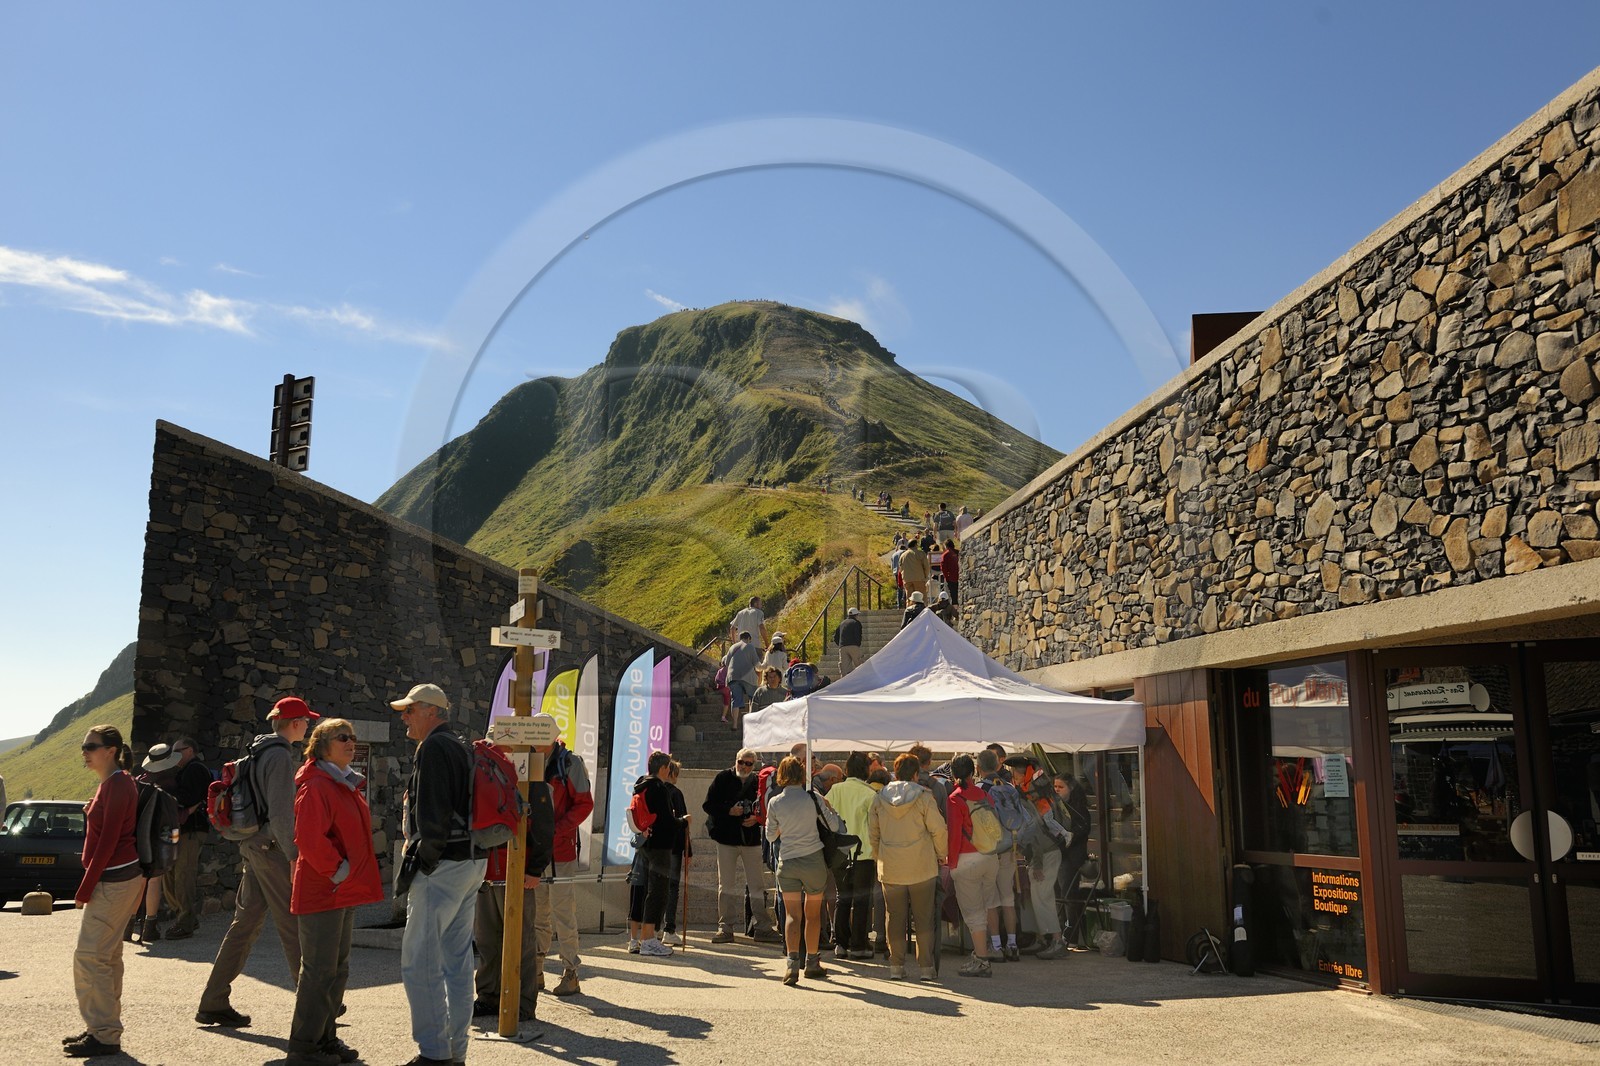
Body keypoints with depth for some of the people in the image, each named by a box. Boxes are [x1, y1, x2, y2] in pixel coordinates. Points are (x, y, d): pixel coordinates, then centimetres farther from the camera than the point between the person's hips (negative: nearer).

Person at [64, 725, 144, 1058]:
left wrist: (85, 889, -17)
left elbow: (107, 841, -20)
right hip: (114, 878, 10)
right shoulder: (110, 784, 14)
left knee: (90, 956, -7)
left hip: (114, 880, -10)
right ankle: (103, 1029, 23)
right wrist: (89, 885, 17)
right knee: (105, 955, 15)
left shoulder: (118, 784, -16)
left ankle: (104, 1036, -1)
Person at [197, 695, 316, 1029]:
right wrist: (293, 855, -21)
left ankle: (213, 1003, 15)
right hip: (273, 849, -9)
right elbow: (281, 813, -20)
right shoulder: (281, 756, -14)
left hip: (253, 847, 9)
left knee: (245, 923, 12)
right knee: (293, 926, -2)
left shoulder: (258, 752, 15)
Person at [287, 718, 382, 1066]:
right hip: (323, 891, -10)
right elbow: (310, 840, -26)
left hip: (345, 892, 10)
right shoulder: (316, 786, -16)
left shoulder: (348, 785, 15)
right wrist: (336, 871, -19)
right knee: (320, 970, -4)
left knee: (338, 969, 16)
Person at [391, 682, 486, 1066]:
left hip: (441, 865, -10)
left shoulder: (433, 747, -11)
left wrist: (415, 861, -15)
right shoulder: (460, 748, 18)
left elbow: (433, 815, -20)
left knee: (419, 963, -5)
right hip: (470, 863, 10)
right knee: (458, 962, 13)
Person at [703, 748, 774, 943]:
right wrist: (729, 810, -16)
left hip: (752, 838, 1)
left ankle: (761, 926, 14)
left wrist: (756, 819, -12)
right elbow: (707, 805, -2)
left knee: (757, 885, 5)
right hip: (726, 838, -1)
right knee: (725, 884, 3)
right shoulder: (722, 779, -1)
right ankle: (725, 928, 9)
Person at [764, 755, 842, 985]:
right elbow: (834, 826, 4)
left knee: (792, 914, 3)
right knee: (813, 913, 12)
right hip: (813, 859, -1)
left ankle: (792, 962, -13)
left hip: (787, 862, 1)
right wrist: (829, 808, 20)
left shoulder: (775, 803, -2)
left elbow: (771, 836, 8)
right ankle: (812, 962, 22)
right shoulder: (813, 799, -5)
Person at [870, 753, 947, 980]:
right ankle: (925, 968, 7)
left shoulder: (880, 798, 3)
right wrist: (941, 856, 7)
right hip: (922, 868, -3)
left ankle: (896, 966, 13)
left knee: (895, 918, 10)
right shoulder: (924, 797, -9)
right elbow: (938, 830, -8)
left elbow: (872, 833, 9)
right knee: (924, 919, 6)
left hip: (890, 869, 3)